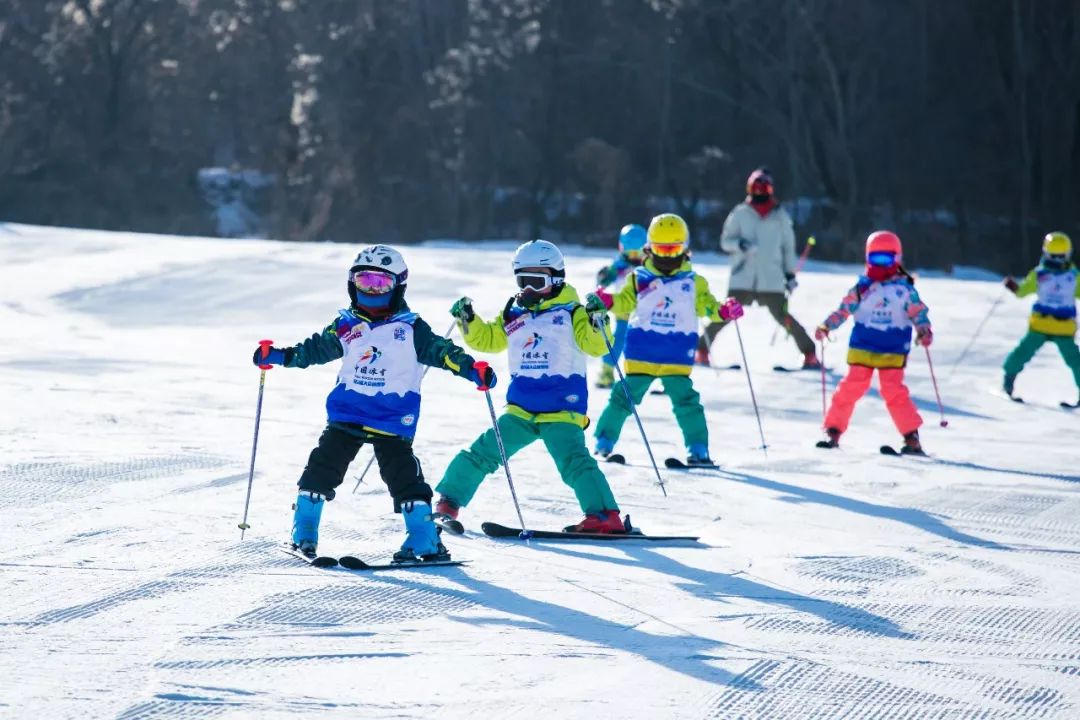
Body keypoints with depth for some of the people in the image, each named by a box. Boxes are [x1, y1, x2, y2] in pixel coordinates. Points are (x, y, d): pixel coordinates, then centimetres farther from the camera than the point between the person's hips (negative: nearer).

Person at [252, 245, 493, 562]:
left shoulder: (410, 329, 0)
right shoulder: (346, 325, 8)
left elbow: (440, 351, -1)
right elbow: (317, 348, 13)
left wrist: (470, 369, -15)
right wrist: (280, 356, 1)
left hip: (392, 420, -3)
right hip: (346, 414, 3)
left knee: (404, 476, -8)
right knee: (322, 468, -1)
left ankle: (425, 540, -1)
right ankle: (304, 531, 11)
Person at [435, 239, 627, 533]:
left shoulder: (571, 313, -2)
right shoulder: (513, 315, 11)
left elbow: (596, 345, -13)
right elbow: (486, 339, 21)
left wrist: (597, 320, -31)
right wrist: (468, 321, 4)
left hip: (562, 410, -5)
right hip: (520, 409, 5)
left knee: (574, 461, -22)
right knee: (484, 452, 1)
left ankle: (605, 516, -24)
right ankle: (448, 503, 13)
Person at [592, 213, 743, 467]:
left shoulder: (693, 282, 5)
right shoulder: (640, 278, 4)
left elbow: (706, 306, 7)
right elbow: (625, 303, 4)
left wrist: (724, 311, -12)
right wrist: (608, 302, -16)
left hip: (677, 357, 0)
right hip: (641, 353, 0)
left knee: (685, 400, -6)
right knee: (625, 396, 3)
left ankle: (698, 450, 0)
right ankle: (604, 442, 13)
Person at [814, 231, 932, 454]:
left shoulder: (905, 289, 1)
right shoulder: (862, 287, 5)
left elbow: (918, 313, 1)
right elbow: (843, 310, 8)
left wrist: (924, 331, -16)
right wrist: (826, 326, -3)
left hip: (892, 352, -2)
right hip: (862, 349, 2)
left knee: (895, 392, -10)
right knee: (850, 388, -2)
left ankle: (912, 438, -4)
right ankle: (833, 431, 8)